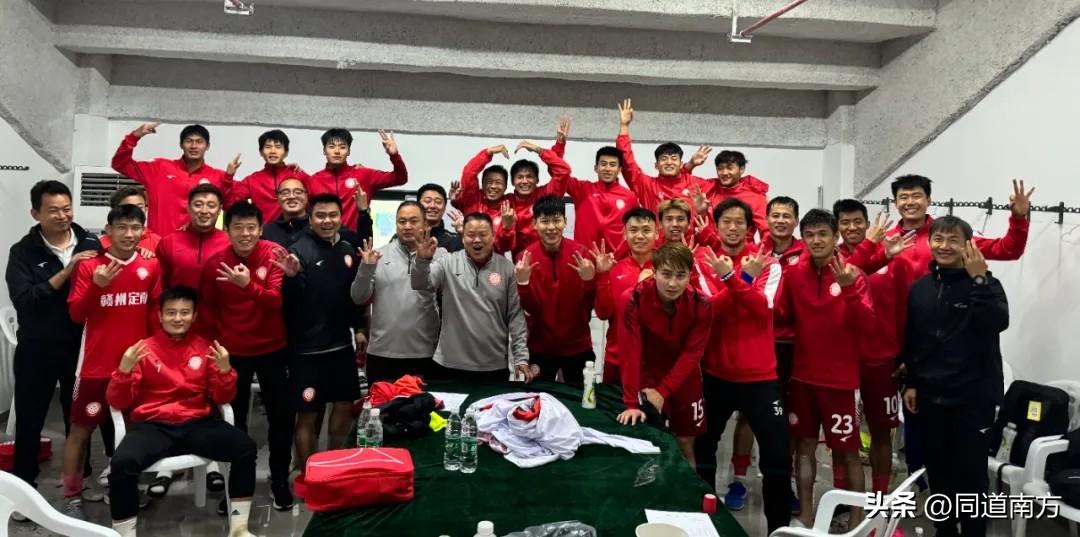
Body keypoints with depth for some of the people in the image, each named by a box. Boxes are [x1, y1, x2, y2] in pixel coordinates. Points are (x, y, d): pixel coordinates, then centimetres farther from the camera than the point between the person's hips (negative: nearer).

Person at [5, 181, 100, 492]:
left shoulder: (91, 245, 1)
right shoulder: (23, 252, -5)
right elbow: (23, 301, -16)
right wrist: (65, 273, -20)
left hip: (81, 345, 1)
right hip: (37, 349, -1)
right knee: (30, 419, 10)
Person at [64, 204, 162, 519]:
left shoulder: (151, 267, 2)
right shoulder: (89, 266, -5)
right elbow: (76, 315, -7)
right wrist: (96, 286, -22)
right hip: (98, 365, -2)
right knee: (81, 428, 6)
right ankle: (72, 497, 18)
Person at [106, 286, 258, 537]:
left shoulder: (206, 348, 9)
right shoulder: (143, 349, 4)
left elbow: (222, 398, 9)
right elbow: (118, 403, 2)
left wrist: (225, 369, -11)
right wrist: (125, 369, -16)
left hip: (197, 424, 1)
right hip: (153, 426, -1)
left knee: (246, 447, -23)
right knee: (122, 462, -32)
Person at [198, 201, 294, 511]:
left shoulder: (274, 255, -11)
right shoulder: (215, 263, -5)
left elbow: (277, 301, -19)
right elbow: (208, 310, 5)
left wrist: (248, 285, -35)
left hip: (272, 349, -1)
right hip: (232, 352, 1)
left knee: (281, 416, 8)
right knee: (234, 420, 10)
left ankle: (280, 481, 25)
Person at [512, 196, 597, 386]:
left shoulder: (581, 253, -10)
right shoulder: (525, 257, -9)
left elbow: (590, 304, -9)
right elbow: (529, 308, -10)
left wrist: (589, 280, -26)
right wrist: (522, 282, -27)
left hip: (577, 346, 0)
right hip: (540, 346, 0)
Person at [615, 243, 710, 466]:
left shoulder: (701, 305, -18)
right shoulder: (633, 300, -25)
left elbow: (691, 354, -16)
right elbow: (629, 353, -26)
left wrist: (663, 391, -21)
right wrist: (631, 402, -28)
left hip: (684, 381, 2)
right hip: (646, 378, -2)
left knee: (685, 443, 11)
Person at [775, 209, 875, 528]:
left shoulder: (852, 274, -8)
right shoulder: (793, 274, 1)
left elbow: (866, 326, -17)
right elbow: (782, 316, 6)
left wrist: (849, 289, -29)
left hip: (840, 378, -3)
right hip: (802, 377, 3)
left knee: (847, 452, 5)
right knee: (804, 446, 11)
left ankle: (856, 521, 20)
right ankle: (806, 518, 24)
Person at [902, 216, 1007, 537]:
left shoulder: (984, 284, -5)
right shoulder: (920, 287, 7)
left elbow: (999, 322, -25)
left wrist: (979, 279, -28)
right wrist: (911, 382, 10)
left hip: (973, 398, -4)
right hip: (930, 397, 4)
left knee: (971, 473, 1)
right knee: (938, 471, 14)